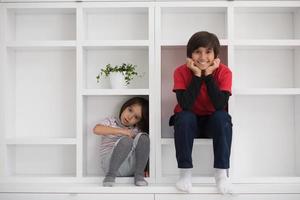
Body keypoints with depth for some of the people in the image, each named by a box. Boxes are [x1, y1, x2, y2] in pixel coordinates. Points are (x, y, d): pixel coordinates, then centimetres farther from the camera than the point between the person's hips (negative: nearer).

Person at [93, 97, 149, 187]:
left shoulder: (136, 130, 18)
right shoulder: (111, 121, 11)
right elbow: (96, 129, -10)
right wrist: (121, 131, -15)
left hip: (131, 167, 3)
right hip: (110, 162, -3)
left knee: (143, 136, -20)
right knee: (126, 140, -31)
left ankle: (139, 174, -16)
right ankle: (111, 174, -18)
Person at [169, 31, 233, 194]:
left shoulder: (224, 72, -15)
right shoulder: (181, 72, -16)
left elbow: (220, 105, -28)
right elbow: (185, 105, -29)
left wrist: (208, 75, -28)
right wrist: (197, 75, -29)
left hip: (213, 122, 1)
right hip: (189, 122, 0)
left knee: (223, 117, -31)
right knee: (184, 117, -32)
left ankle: (222, 172, -22)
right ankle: (185, 172, -22)